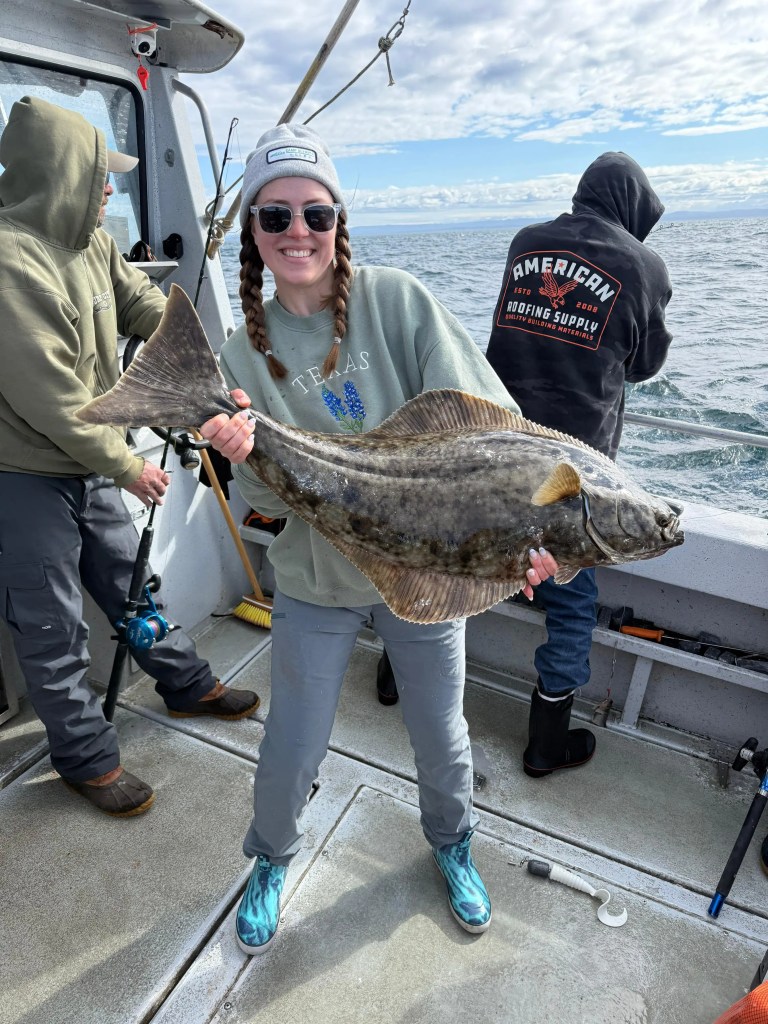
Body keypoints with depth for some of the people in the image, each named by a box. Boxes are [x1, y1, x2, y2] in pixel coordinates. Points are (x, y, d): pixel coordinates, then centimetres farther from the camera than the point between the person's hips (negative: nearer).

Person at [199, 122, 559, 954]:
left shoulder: (396, 299, -10)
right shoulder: (246, 351, -3)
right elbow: (272, 502, -7)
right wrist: (249, 458, -30)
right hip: (316, 583, 1)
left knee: (440, 736, 18)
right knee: (290, 750, 13)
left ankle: (451, 843, 52)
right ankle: (271, 860, 48)